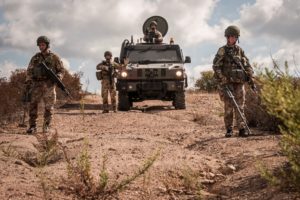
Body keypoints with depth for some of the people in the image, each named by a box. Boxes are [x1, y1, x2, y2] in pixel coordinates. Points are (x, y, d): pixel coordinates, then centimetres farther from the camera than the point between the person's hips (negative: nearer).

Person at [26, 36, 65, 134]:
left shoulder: (54, 57, 5)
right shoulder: (35, 58, 12)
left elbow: (61, 70, 6)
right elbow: (29, 71, 13)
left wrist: (57, 78, -13)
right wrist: (28, 81, -2)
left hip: (49, 84, -2)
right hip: (37, 84, 2)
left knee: (49, 106, -1)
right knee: (32, 104, -9)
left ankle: (46, 127, 6)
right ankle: (32, 127, -8)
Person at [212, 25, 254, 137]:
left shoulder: (240, 51, 13)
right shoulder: (222, 51, 1)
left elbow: (247, 66, 14)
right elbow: (216, 66, -6)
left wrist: (251, 78, 3)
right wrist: (222, 78, -15)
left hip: (239, 82, 3)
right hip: (227, 82, -3)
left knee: (240, 106, -1)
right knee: (229, 106, -4)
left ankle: (242, 129, -2)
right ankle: (229, 130, 2)